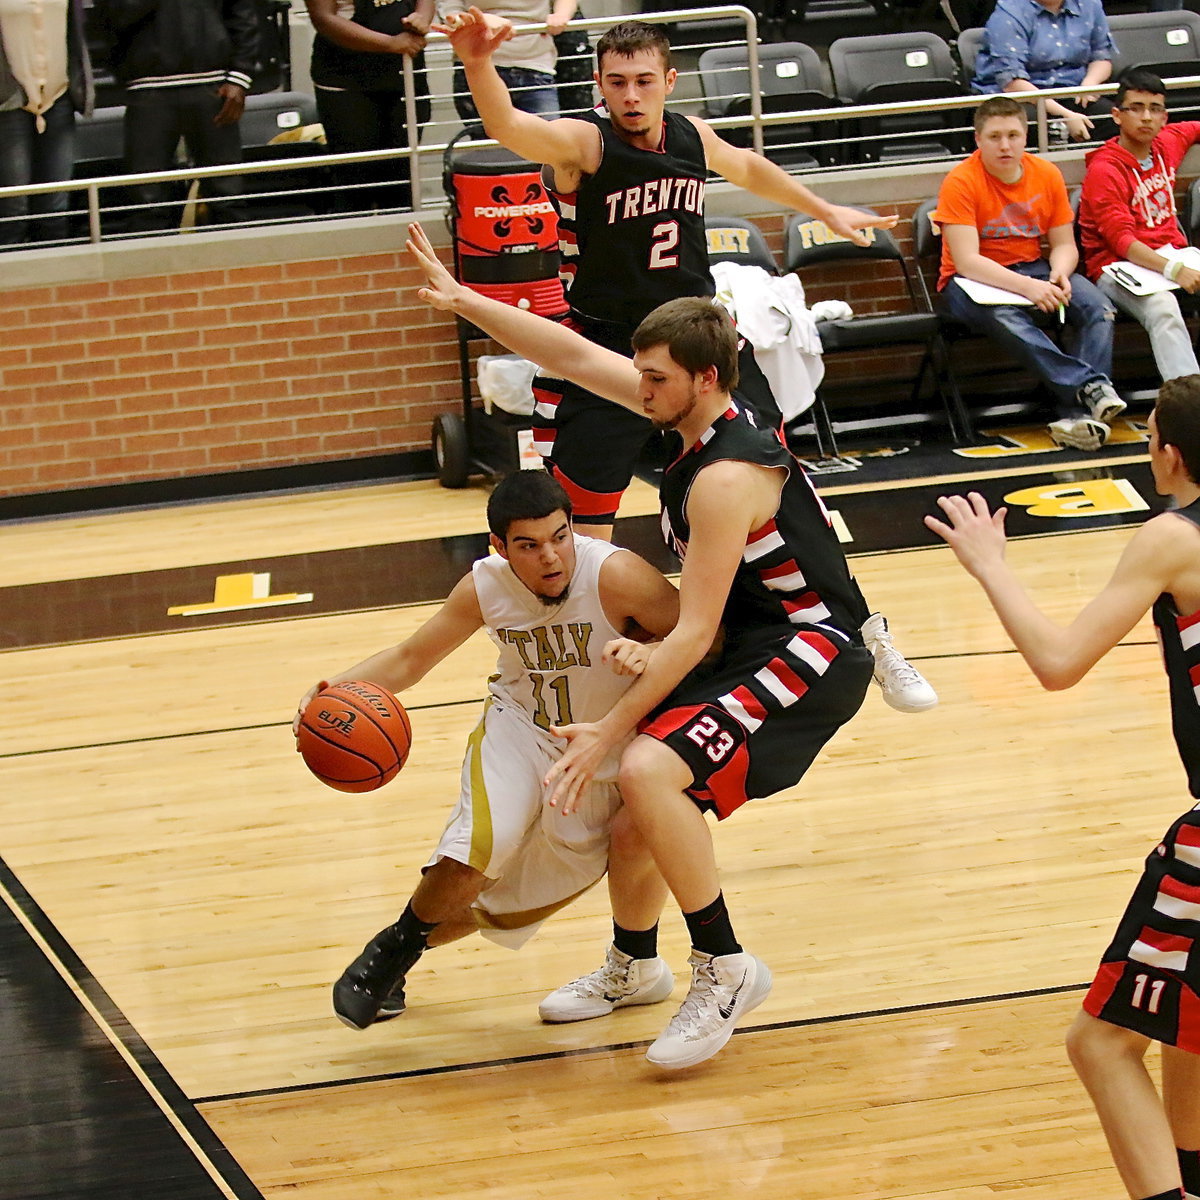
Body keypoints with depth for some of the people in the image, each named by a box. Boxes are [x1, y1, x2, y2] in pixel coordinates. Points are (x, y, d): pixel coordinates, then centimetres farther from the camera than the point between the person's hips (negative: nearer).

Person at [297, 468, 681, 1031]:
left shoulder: (614, 575, -29)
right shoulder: (485, 587, -16)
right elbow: (409, 659, -3)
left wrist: (649, 652, -44)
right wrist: (339, 688, -21)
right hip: (520, 731, 1)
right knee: (480, 848, -26)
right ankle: (394, 951, 0)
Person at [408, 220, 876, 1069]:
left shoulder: (726, 477, -26)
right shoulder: (695, 412, 0)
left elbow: (694, 632, -24)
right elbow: (572, 357, 7)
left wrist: (614, 728, -19)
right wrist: (461, 300, -1)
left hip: (810, 656, -10)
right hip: (756, 646, 10)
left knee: (649, 770, -28)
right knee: (640, 809, 15)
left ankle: (726, 969, -17)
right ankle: (631, 967, 40)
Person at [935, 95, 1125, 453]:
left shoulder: (1046, 175, 1)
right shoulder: (961, 182, -15)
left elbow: (1064, 245, 6)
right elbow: (967, 261, -22)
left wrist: (1059, 275, -19)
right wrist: (1026, 287, -33)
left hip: (1033, 270, 5)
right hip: (972, 281, -5)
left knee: (1099, 309, -23)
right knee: (1006, 319, -40)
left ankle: (1080, 416, -35)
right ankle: (1090, 385, -41)